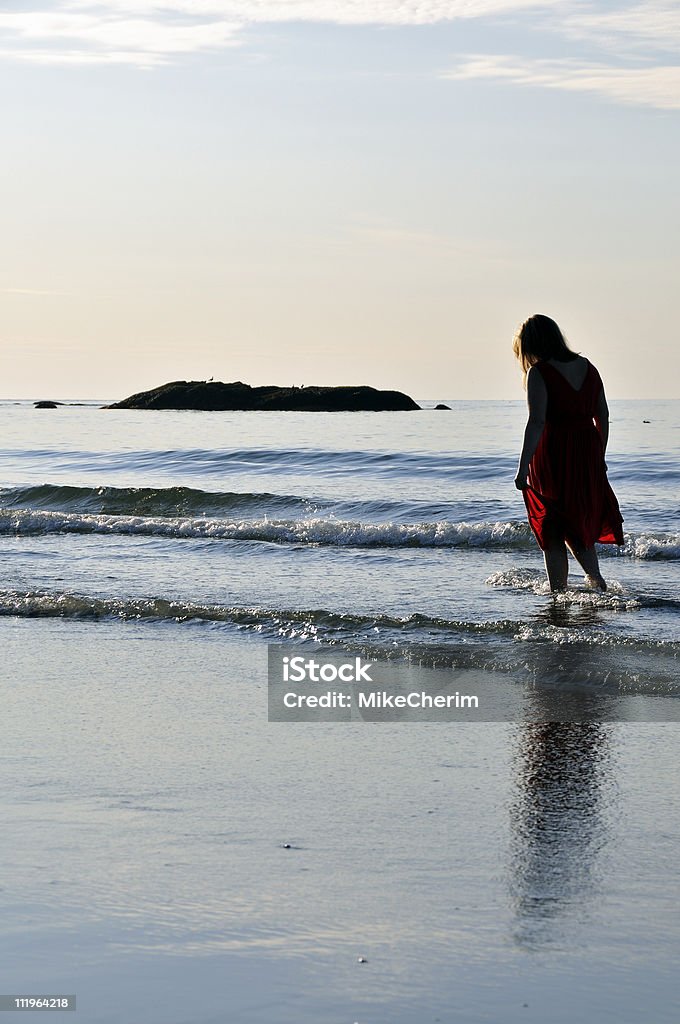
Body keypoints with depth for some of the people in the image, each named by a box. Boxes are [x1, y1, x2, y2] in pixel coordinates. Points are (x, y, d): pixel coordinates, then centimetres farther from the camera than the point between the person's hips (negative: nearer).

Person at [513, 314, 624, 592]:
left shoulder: (539, 373, -12)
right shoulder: (587, 368, 8)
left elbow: (537, 422, -19)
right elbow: (603, 417, 12)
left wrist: (523, 468, -19)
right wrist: (599, 457, 23)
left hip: (552, 454, -6)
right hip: (587, 454, 6)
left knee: (552, 534, 6)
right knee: (579, 523, 21)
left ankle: (558, 593, 7)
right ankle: (597, 580, 7)